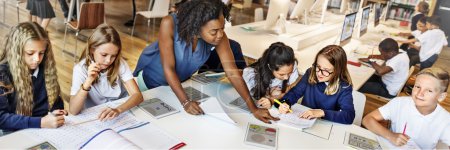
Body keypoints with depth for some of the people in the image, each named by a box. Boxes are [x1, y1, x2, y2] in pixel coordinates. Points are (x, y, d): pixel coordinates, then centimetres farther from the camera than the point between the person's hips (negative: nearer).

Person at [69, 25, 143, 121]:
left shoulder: (120, 64, -9)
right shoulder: (81, 69, -12)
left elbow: (138, 95, -19)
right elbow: (73, 111, -19)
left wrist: (118, 110, -35)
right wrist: (88, 82, -30)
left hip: (120, 116, 1)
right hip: (94, 119, 0)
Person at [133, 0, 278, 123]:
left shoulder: (219, 36, -30)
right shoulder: (169, 24, -39)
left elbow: (233, 72, -29)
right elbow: (168, 68, -35)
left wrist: (253, 108, -34)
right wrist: (185, 101, -42)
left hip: (180, 80, 3)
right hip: (151, 76, -2)